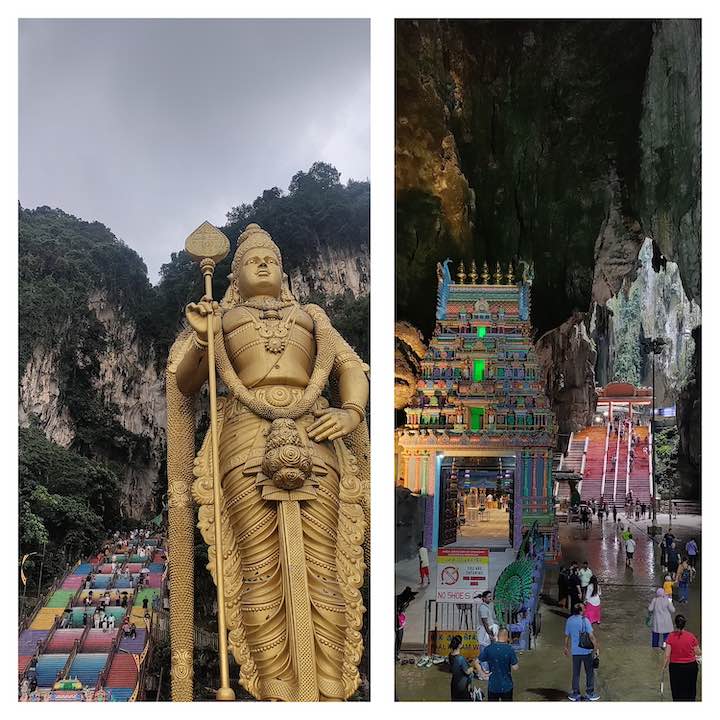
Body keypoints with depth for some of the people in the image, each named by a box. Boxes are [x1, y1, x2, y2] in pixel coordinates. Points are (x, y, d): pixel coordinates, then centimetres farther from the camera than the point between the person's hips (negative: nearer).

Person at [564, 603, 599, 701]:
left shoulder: (569, 621, 0)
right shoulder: (585, 620, -15)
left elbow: (567, 636, 8)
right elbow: (591, 636, -17)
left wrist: (566, 647, 22)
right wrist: (596, 646, -8)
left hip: (575, 651, 4)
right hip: (586, 650, -4)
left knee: (576, 673, 13)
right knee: (590, 672, 10)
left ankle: (576, 694, 18)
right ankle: (590, 694, 15)